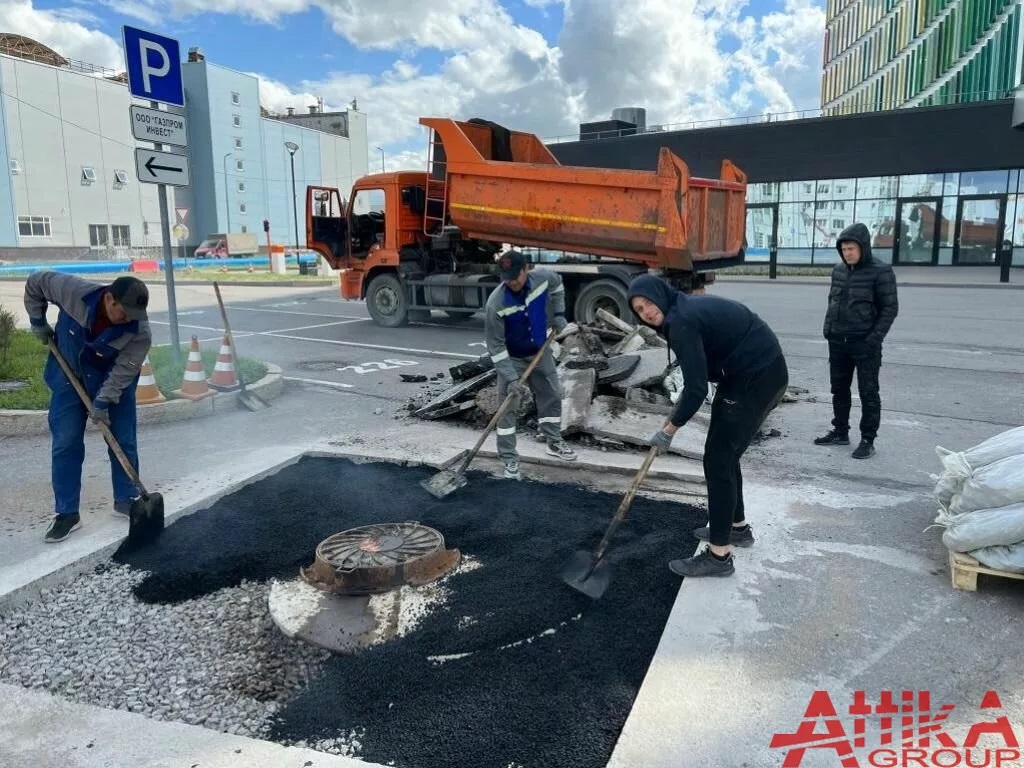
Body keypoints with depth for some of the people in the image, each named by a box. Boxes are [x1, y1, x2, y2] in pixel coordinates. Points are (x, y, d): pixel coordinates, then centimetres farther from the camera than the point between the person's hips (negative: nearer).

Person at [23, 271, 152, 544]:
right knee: (65, 443, -2)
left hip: (113, 381, 0)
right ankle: (67, 513, 5)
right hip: (69, 375, 1)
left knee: (123, 441, 3)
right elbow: (35, 283, -11)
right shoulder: (73, 290, -30)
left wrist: (103, 402, -27)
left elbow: (123, 371, -24)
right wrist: (38, 322, -7)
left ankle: (125, 499, 22)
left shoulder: (140, 332, -30)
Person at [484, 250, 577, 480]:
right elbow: (496, 346, -25)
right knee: (507, 407, -6)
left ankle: (554, 443, 34)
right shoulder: (496, 304, -32)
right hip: (512, 358, -4)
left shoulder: (544, 278, -20)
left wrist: (558, 315, 0)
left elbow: (557, 285, 8)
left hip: (540, 352, 5)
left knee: (552, 395, 14)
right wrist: (510, 378, -29)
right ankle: (509, 459, 5)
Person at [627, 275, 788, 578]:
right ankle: (737, 526, 36)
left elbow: (697, 390, -21)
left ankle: (719, 555, 1)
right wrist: (681, 401, 15)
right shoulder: (687, 307, 10)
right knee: (723, 452, 20)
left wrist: (669, 429, -10)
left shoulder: (681, 322, -20)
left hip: (758, 378, -10)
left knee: (717, 459, -5)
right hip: (761, 371, 10)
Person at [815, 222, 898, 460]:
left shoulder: (880, 271, -9)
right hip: (837, 341, 6)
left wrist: (875, 337, -16)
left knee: (868, 393, 1)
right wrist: (828, 327, 8)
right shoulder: (838, 270, 8)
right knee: (839, 389, 15)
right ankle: (840, 432, 27)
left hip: (865, 343, -6)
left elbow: (890, 308, -9)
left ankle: (868, 440, 7)